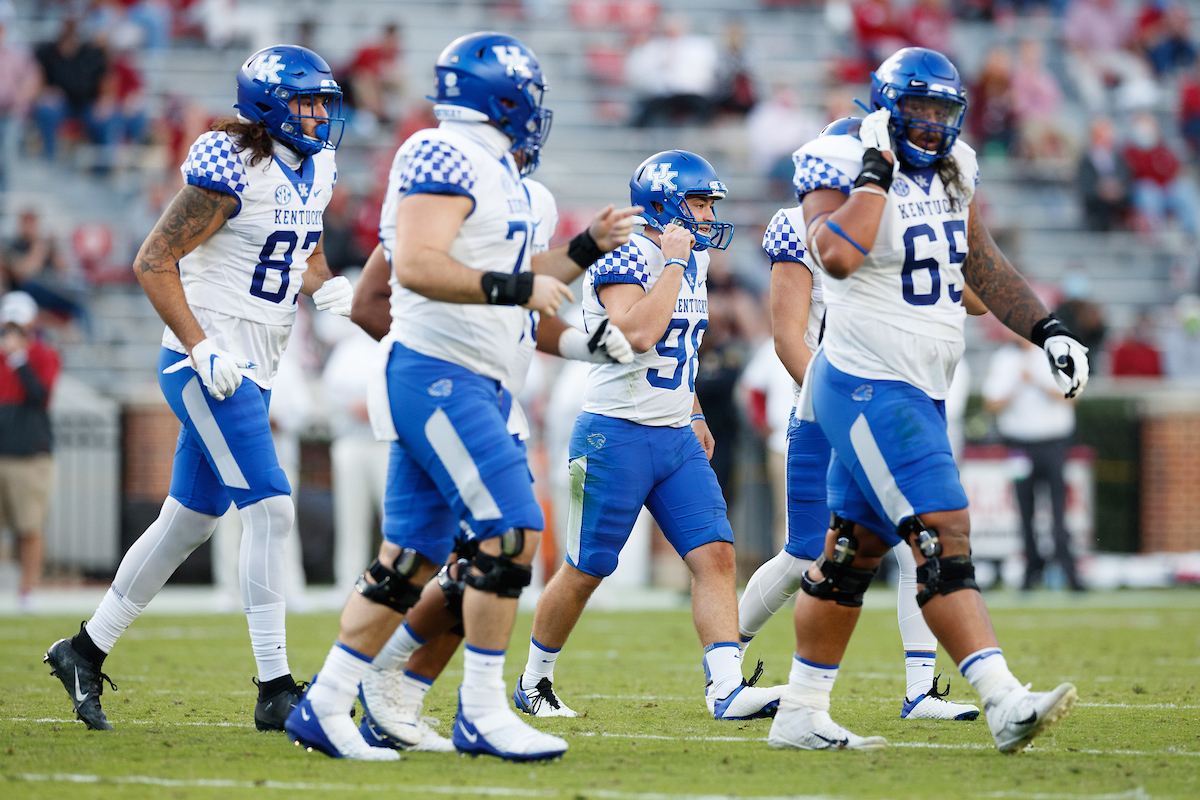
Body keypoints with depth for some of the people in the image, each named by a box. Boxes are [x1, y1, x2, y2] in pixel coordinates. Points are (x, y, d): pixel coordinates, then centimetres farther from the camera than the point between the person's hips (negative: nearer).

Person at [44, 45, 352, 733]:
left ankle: (86, 650, 26)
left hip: (254, 368, 9)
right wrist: (202, 348, -20)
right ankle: (276, 690, -14)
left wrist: (328, 287, 2)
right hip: (209, 360, -9)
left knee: (189, 521, 13)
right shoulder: (232, 168, -17)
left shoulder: (315, 171, 10)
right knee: (270, 509, -15)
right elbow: (154, 262, -15)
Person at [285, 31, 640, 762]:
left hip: (474, 387, 10)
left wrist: (586, 249, 25)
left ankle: (325, 707, 11)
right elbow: (418, 265, -23)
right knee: (513, 531, -14)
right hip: (438, 377, -10)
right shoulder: (446, 157, -11)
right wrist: (515, 287, -26)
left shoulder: (490, 169, 19)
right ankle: (481, 713, -10)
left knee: (412, 556, 9)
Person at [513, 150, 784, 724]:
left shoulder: (693, 264, 12)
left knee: (715, 555, -9)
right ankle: (534, 681, 22)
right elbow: (639, 334, -31)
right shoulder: (623, 263, -15)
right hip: (616, 434, -7)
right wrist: (673, 262, -24)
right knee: (585, 572, 3)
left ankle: (726, 688, -15)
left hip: (676, 439, 7)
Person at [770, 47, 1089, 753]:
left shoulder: (952, 173, 11)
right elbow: (835, 255, -31)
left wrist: (1047, 330, 14)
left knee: (853, 554, 13)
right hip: (868, 386, -9)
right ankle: (1005, 704, -24)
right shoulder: (845, 171, -12)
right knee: (945, 539, -17)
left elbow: (983, 265, 22)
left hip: (919, 393, 9)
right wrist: (877, 171, -23)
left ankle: (801, 713, 20)